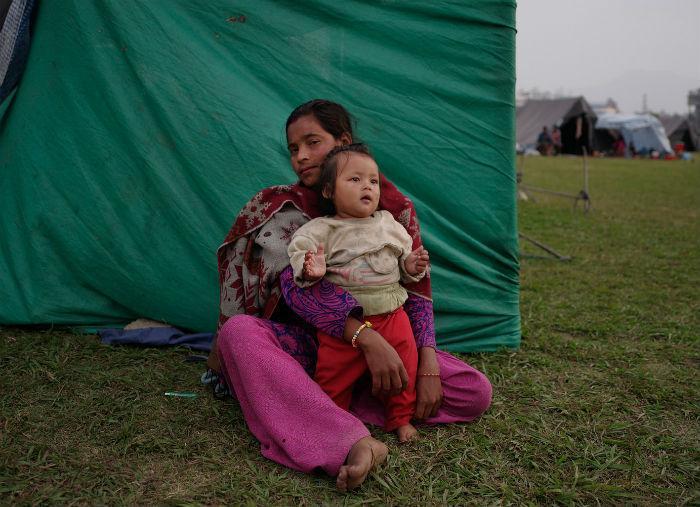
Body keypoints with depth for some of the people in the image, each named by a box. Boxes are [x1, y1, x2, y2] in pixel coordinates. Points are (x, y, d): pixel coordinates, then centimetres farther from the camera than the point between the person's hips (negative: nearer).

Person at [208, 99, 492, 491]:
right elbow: (297, 286, -20)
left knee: (476, 392, -17)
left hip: (385, 340, 2)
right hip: (308, 343, -1)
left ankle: (328, 410, -24)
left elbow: (417, 290, -3)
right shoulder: (283, 208, -5)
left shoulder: (395, 208, -2)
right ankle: (354, 441, -45)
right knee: (238, 331, -32)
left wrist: (428, 366, -18)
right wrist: (366, 337, -34)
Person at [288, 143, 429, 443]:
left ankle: (400, 418, 30)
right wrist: (310, 270, -34)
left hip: (391, 313, 3)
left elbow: (404, 259, 18)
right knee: (334, 374, 2)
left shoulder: (389, 225, 9)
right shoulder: (323, 229, -4)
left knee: (405, 364, 7)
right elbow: (300, 251, -14)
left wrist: (412, 266, -3)